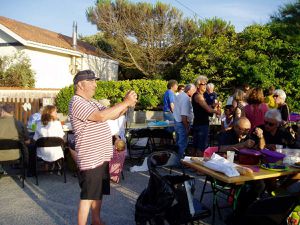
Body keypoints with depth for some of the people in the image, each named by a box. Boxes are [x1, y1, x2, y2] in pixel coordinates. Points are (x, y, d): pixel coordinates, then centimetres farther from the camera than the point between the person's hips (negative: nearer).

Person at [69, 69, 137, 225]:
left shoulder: (92, 102, 15)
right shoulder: (77, 103, -15)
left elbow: (113, 115, 14)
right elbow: (101, 116, -29)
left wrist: (127, 104, -4)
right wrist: (125, 103, -23)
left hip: (102, 156, 9)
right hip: (90, 159, -9)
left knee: (99, 192, 20)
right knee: (88, 196, -1)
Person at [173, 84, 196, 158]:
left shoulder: (179, 95, 6)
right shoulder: (186, 99, -25)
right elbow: (184, 115, -28)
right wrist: (187, 127, -21)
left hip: (176, 121, 10)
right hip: (182, 124, -10)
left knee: (178, 142, 24)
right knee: (183, 143, 4)